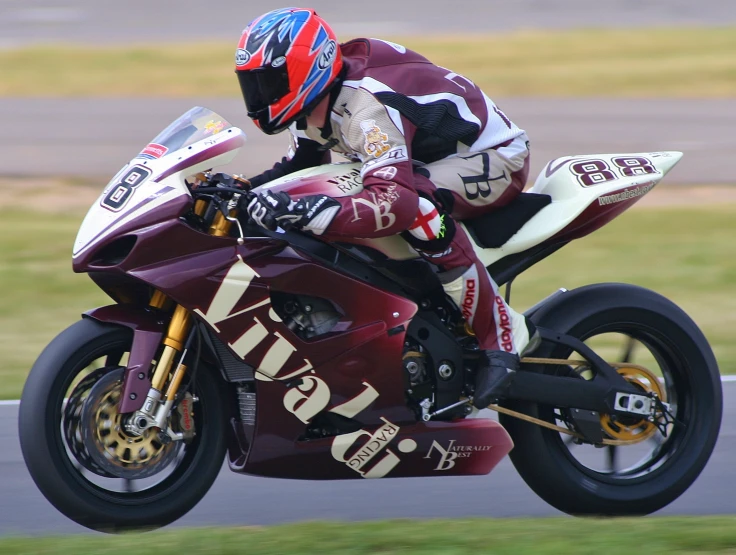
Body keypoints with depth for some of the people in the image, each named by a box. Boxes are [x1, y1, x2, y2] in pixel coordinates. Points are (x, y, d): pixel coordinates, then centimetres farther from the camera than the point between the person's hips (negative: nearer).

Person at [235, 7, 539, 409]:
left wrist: (302, 213, -57)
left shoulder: (366, 108, -35)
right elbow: (295, 169, 12)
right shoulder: (316, 108, -4)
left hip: (494, 160, -10)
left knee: (416, 201, -39)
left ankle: (501, 330, -27)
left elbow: (396, 202, -48)